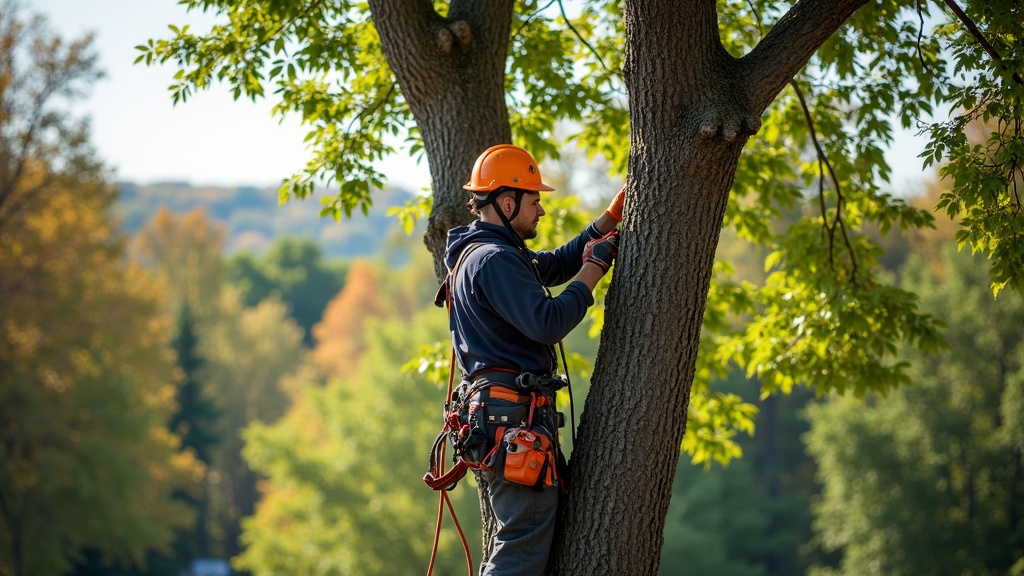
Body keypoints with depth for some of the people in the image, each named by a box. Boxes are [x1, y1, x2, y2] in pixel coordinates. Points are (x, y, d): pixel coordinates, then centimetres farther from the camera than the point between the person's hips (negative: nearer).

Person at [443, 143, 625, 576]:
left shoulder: (483, 254, 19)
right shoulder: (493, 260, -16)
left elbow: (556, 264, 30)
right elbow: (548, 322, -25)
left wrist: (613, 216, 24)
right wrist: (593, 271, -13)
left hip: (496, 416, 11)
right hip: (514, 418, -11)